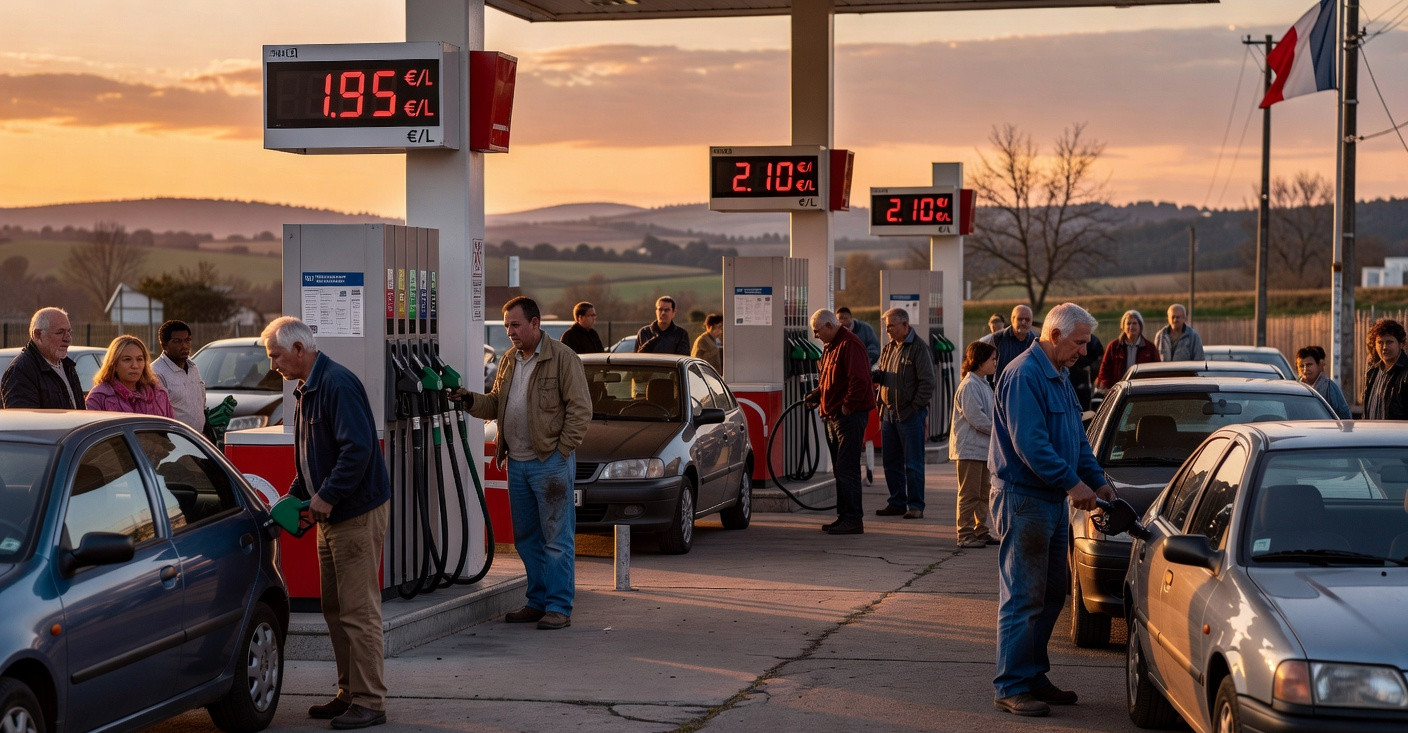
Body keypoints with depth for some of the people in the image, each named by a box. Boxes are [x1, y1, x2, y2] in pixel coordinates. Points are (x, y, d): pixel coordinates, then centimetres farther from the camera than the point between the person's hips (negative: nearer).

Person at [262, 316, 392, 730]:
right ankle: (349, 694, 22)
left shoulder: (338, 384, -17)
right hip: (332, 515, 11)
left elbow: (358, 447, -26)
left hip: (358, 512, -11)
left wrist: (327, 496, -24)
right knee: (335, 609, 14)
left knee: (359, 611, -7)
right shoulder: (306, 390, 15)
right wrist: (294, 495, 15)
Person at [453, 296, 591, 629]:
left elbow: (580, 409, -9)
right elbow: (496, 404, 19)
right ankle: (538, 601, 21)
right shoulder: (508, 361, 14)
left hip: (550, 462, -7)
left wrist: (561, 452, -12)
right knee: (526, 538, 12)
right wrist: (471, 400, -1)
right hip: (517, 462, 7)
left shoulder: (562, 358, -7)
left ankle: (559, 608, -1)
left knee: (557, 538, -4)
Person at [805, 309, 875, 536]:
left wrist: (847, 406, -19)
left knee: (847, 470, -10)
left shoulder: (850, 345, -15)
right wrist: (815, 395, 12)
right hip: (833, 417, 10)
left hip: (850, 416, -10)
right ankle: (844, 516, 19)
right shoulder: (830, 347, 18)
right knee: (840, 470, 13)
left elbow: (859, 380, -22)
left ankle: (853, 519, -8)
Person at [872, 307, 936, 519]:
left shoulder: (919, 348, -9)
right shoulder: (888, 348, 14)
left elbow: (927, 382, -11)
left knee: (913, 463, -2)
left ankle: (916, 506, 3)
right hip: (889, 412, 8)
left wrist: (915, 407, -14)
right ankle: (897, 502, 20)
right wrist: (876, 375, 1)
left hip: (910, 414, -7)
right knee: (891, 461, 11)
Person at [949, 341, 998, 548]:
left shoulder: (984, 384, 15)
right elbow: (975, 418, -21)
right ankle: (965, 534, -2)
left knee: (983, 492, 14)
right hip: (969, 448, -10)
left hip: (984, 448, 10)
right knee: (969, 493, -6)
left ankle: (980, 531, 21)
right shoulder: (969, 386, -16)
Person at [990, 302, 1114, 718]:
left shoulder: (1059, 378, 16)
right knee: (1023, 597, -7)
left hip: (1052, 498, 10)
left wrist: (1097, 480, 10)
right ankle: (1011, 688, -3)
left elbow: (1077, 439, 21)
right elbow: (1030, 443, -24)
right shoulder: (1023, 376, -17)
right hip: (1023, 499, -10)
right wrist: (1072, 482, -23)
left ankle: (1034, 676, 23)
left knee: (1051, 594, 14)